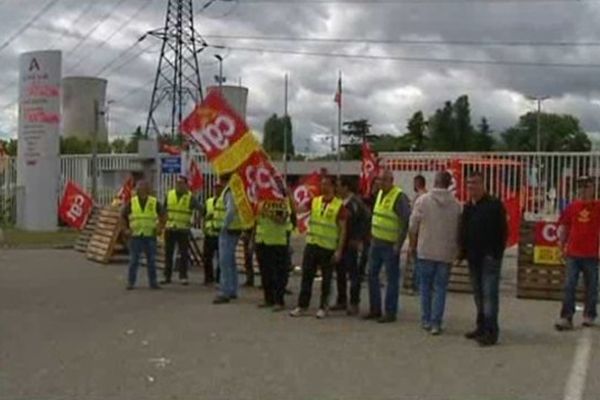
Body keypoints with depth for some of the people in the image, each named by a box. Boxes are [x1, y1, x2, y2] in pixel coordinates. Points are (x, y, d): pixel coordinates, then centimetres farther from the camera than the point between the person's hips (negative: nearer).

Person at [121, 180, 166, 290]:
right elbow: (123, 216, 11)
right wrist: (126, 229, 3)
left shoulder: (155, 202, 3)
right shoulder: (131, 202, 2)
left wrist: (160, 228, 4)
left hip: (150, 236, 1)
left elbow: (162, 215, 13)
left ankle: (153, 282, 12)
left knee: (151, 260, 5)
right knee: (133, 260, 2)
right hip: (135, 236, -1)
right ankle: (130, 282, 10)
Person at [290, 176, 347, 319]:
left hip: (328, 248, -3)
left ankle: (323, 307, 18)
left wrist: (339, 250, -10)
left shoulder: (339, 205, -5)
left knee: (326, 279, 6)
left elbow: (343, 229, -6)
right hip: (311, 244, 4)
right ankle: (302, 306, 14)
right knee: (307, 276, 6)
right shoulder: (314, 201, 7)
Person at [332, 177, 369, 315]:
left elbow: (365, 221, -13)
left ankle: (354, 303, 4)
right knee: (340, 272, 13)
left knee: (353, 273, -2)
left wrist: (358, 239, -13)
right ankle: (341, 301, 23)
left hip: (350, 244, -8)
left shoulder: (356, 202, -11)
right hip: (338, 243, 8)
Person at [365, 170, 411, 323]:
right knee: (372, 275, 12)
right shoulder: (380, 193, 11)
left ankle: (390, 312, 10)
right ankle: (375, 309, 23)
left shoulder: (399, 197, -15)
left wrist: (399, 244, -17)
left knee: (392, 279, 2)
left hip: (390, 245, -8)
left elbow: (406, 221, -18)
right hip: (376, 243, 8)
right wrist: (372, 235, 16)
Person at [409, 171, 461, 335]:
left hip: (425, 251, 0)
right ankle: (436, 323, 4)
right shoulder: (456, 204, -3)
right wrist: (457, 249, 17)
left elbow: (413, 227, -4)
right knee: (440, 288, 6)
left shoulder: (422, 200, -7)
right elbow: (459, 229, 3)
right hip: (446, 252, 0)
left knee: (426, 286, 13)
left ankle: (426, 320, 18)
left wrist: (412, 246, 10)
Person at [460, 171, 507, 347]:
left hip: (489, 257, -7)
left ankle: (491, 331, -8)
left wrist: (496, 253, -15)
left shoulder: (494, 205, -8)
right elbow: (463, 232, 18)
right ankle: (482, 327, 21)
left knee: (489, 294, -9)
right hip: (473, 257, 7)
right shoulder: (468, 207, 14)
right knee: (478, 294, 12)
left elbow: (502, 231, -10)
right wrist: (463, 252, 10)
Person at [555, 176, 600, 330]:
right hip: (573, 253, 1)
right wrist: (562, 244, 4)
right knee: (569, 286, -2)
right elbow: (563, 226, 11)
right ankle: (566, 318, -1)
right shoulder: (572, 207, 5)